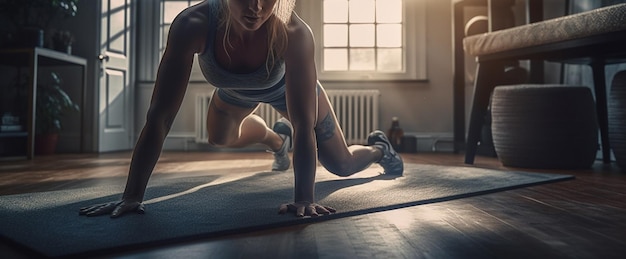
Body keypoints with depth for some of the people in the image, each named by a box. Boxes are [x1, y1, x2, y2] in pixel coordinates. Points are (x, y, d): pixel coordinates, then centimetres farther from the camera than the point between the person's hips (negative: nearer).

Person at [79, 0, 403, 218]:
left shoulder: (295, 34, -43)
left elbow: (304, 124, -41)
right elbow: (159, 117, -38)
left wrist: (304, 199, -45)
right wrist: (132, 197, -37)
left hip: (286, 87, -2)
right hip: (235, 91, 3)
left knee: (342, 164, 3)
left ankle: (378, 147, 42)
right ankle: (278, 138, 55)